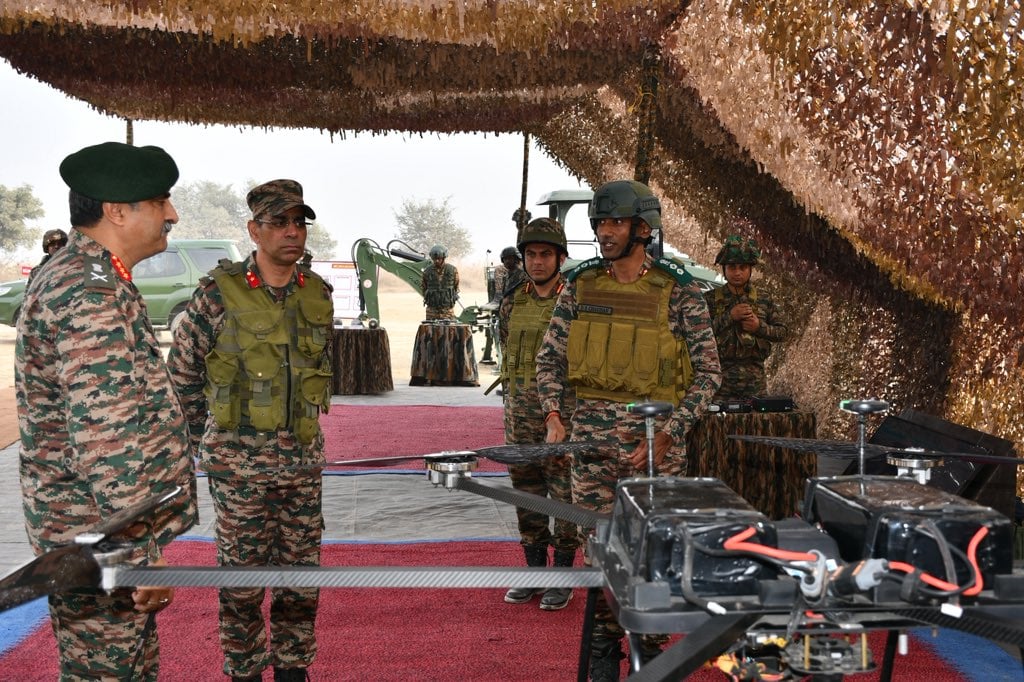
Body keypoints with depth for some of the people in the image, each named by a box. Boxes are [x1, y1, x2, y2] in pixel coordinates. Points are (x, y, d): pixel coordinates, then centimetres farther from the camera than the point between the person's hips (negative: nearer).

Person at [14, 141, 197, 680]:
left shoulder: (78, 274, 13)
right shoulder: (91, 293, -22)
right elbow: (105, 437, -27)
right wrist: (145, 550, -24)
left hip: (97, 533, 10)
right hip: (101, 536, -10)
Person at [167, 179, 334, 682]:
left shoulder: (317, 295, 3)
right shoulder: (220, 291, -9)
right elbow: (182, 369, 0)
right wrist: (214, 436, 5)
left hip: (303, 460, 4)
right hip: (238, 464, -4)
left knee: (301, 575, 12)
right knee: (243, 577, 8)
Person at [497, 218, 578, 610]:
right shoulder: (511, 302, 10)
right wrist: (510, 406, 16)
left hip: (565, 412, -5)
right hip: (520, 414, 5)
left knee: (565, 497, 1)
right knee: (526, 494, 11)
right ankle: (534, 570, 24)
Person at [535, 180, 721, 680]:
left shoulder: (678, 292, -5)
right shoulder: (580, 286, 4)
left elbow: (708, 373, -4)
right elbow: (549, 358, 9)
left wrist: (666, 433, -12)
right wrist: (553, 415, -6)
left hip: (656, 435, -2)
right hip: (591, 433, 3)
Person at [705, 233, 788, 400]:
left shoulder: (763, 300, 10)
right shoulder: (710, 299, 3)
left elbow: (783, 332, 11)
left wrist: (760, 327, -8)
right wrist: (729, 316, -15)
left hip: (755, 377, 2)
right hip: (721, 374, -2)